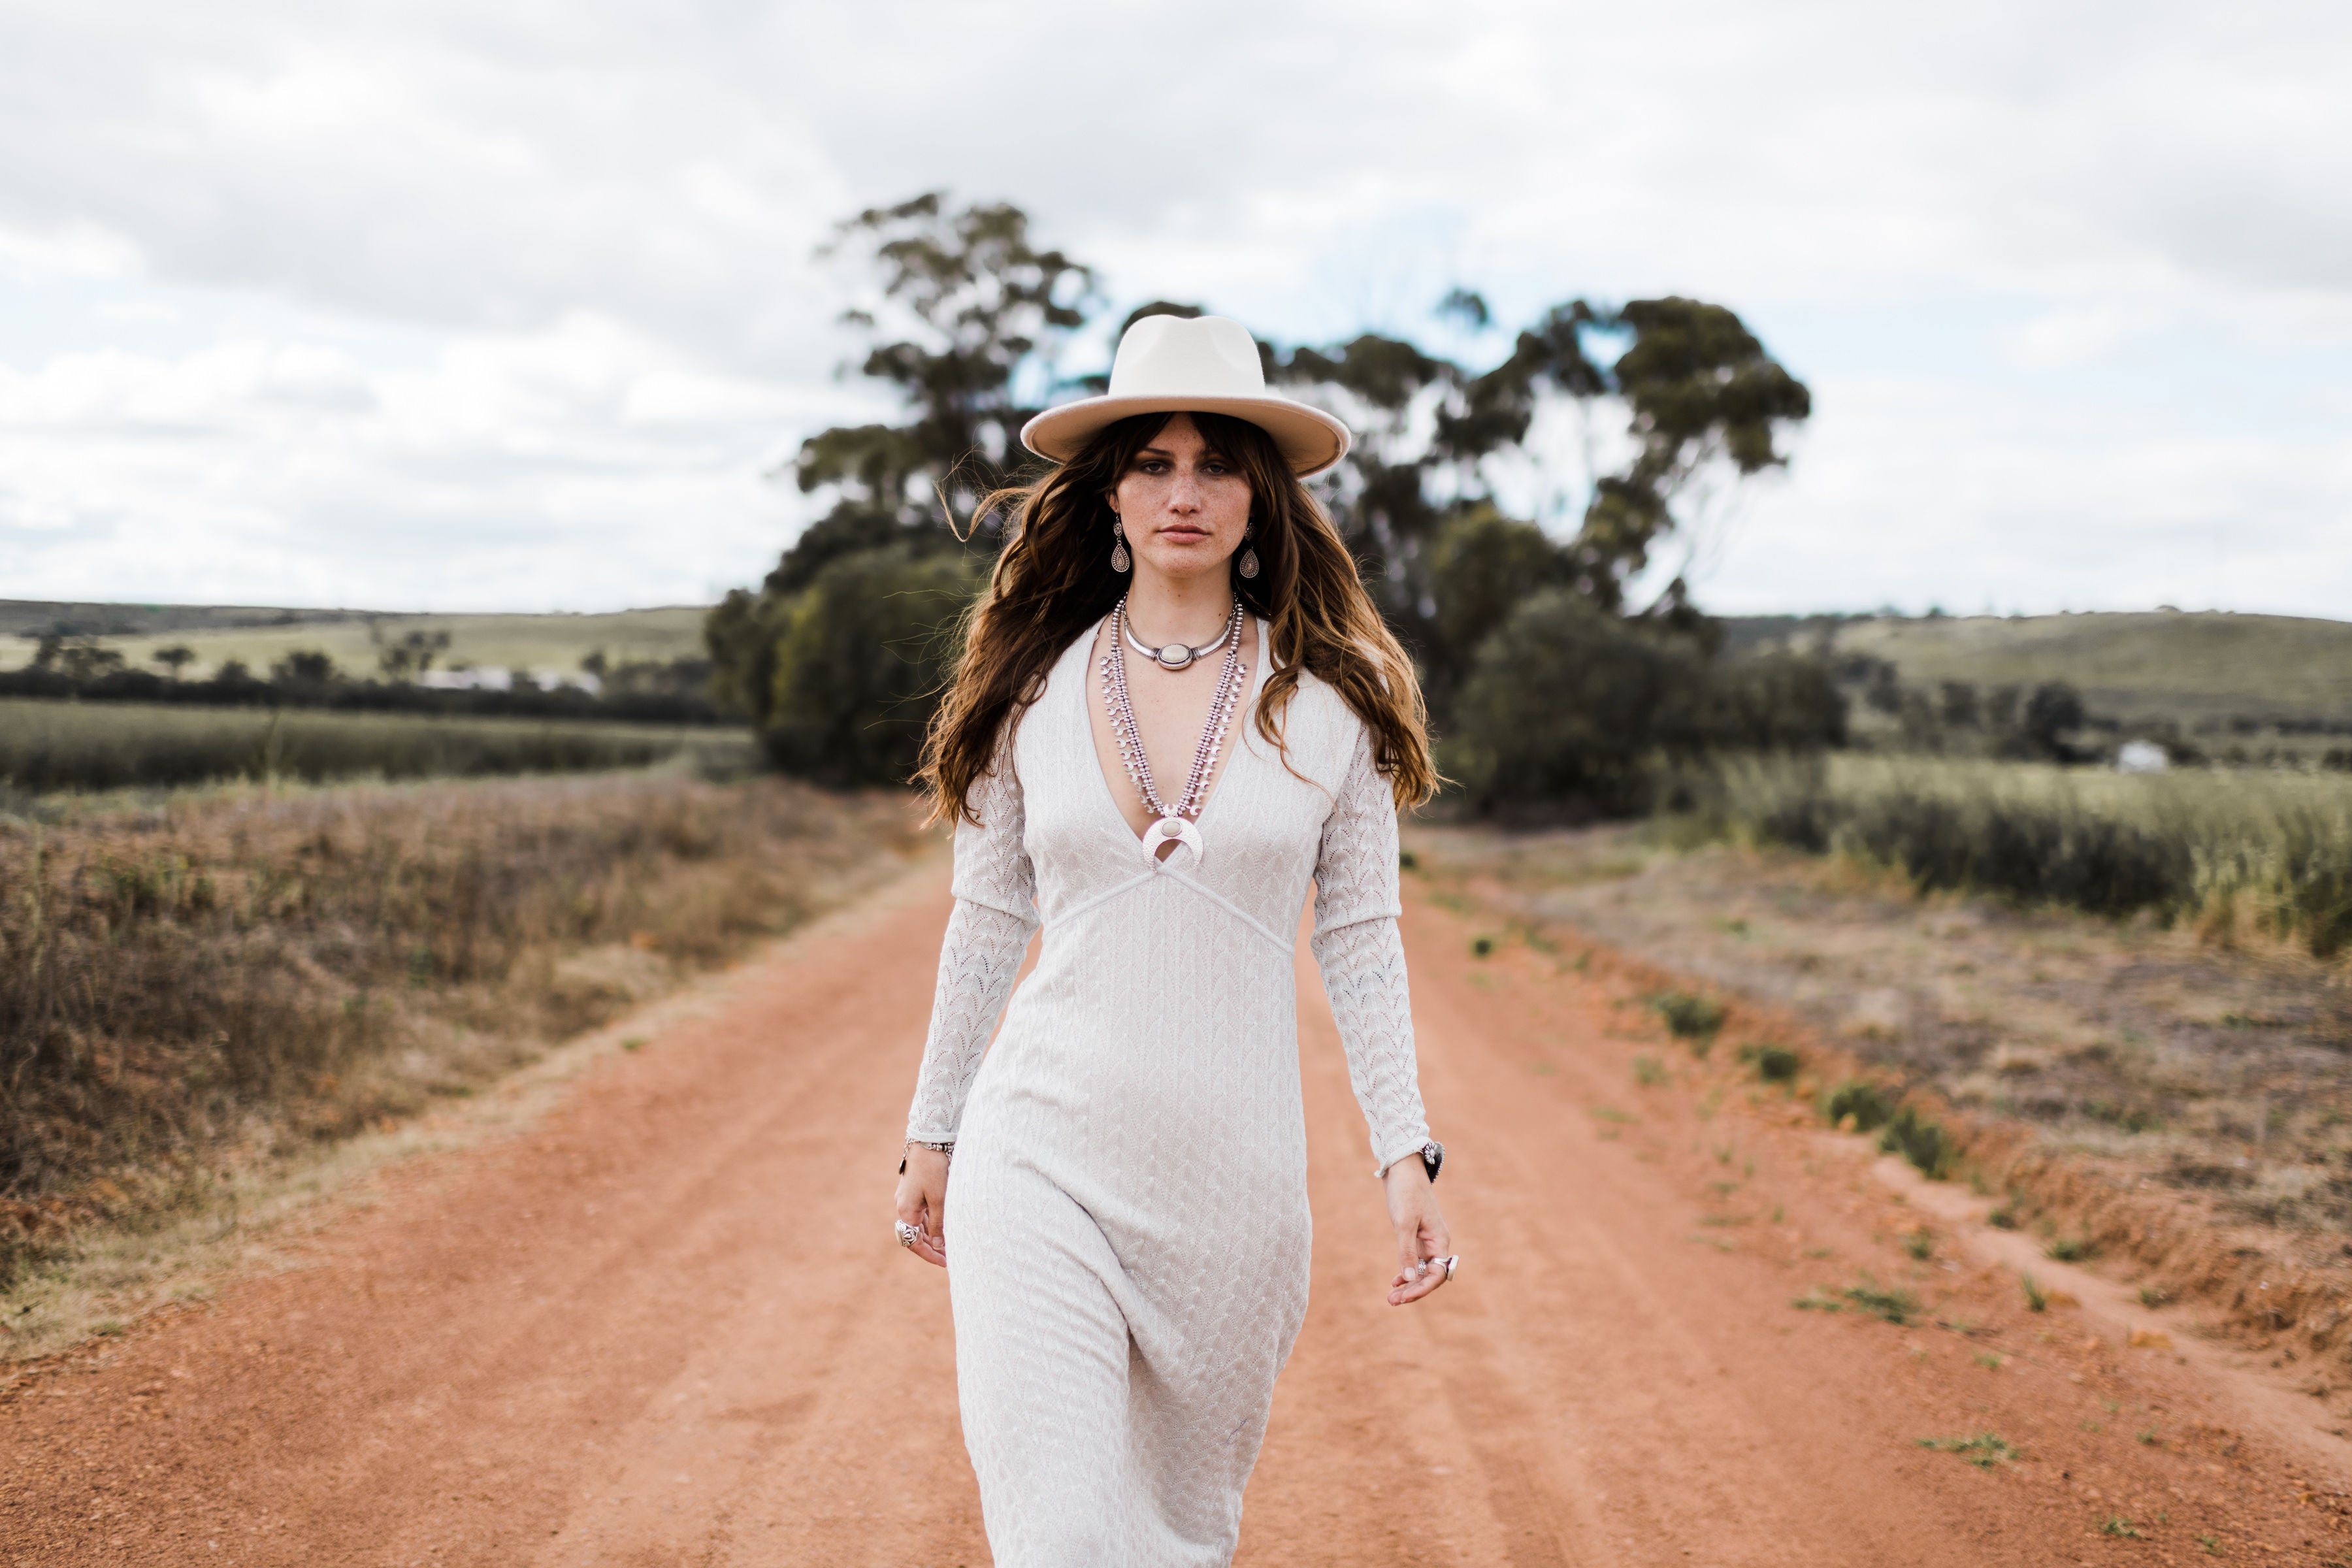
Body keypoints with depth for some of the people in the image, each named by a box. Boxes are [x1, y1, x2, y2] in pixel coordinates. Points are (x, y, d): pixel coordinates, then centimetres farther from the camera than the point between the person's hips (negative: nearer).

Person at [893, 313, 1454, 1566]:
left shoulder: (1331, 700, -1)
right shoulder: (1036, 686, 1)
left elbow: (1359, 939, 3)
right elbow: (988, 921, 9)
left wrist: (1406, 1150, -3)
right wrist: (932, 1133, 14)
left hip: (1231, 1170, 1)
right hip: (1043, 1153, 0)